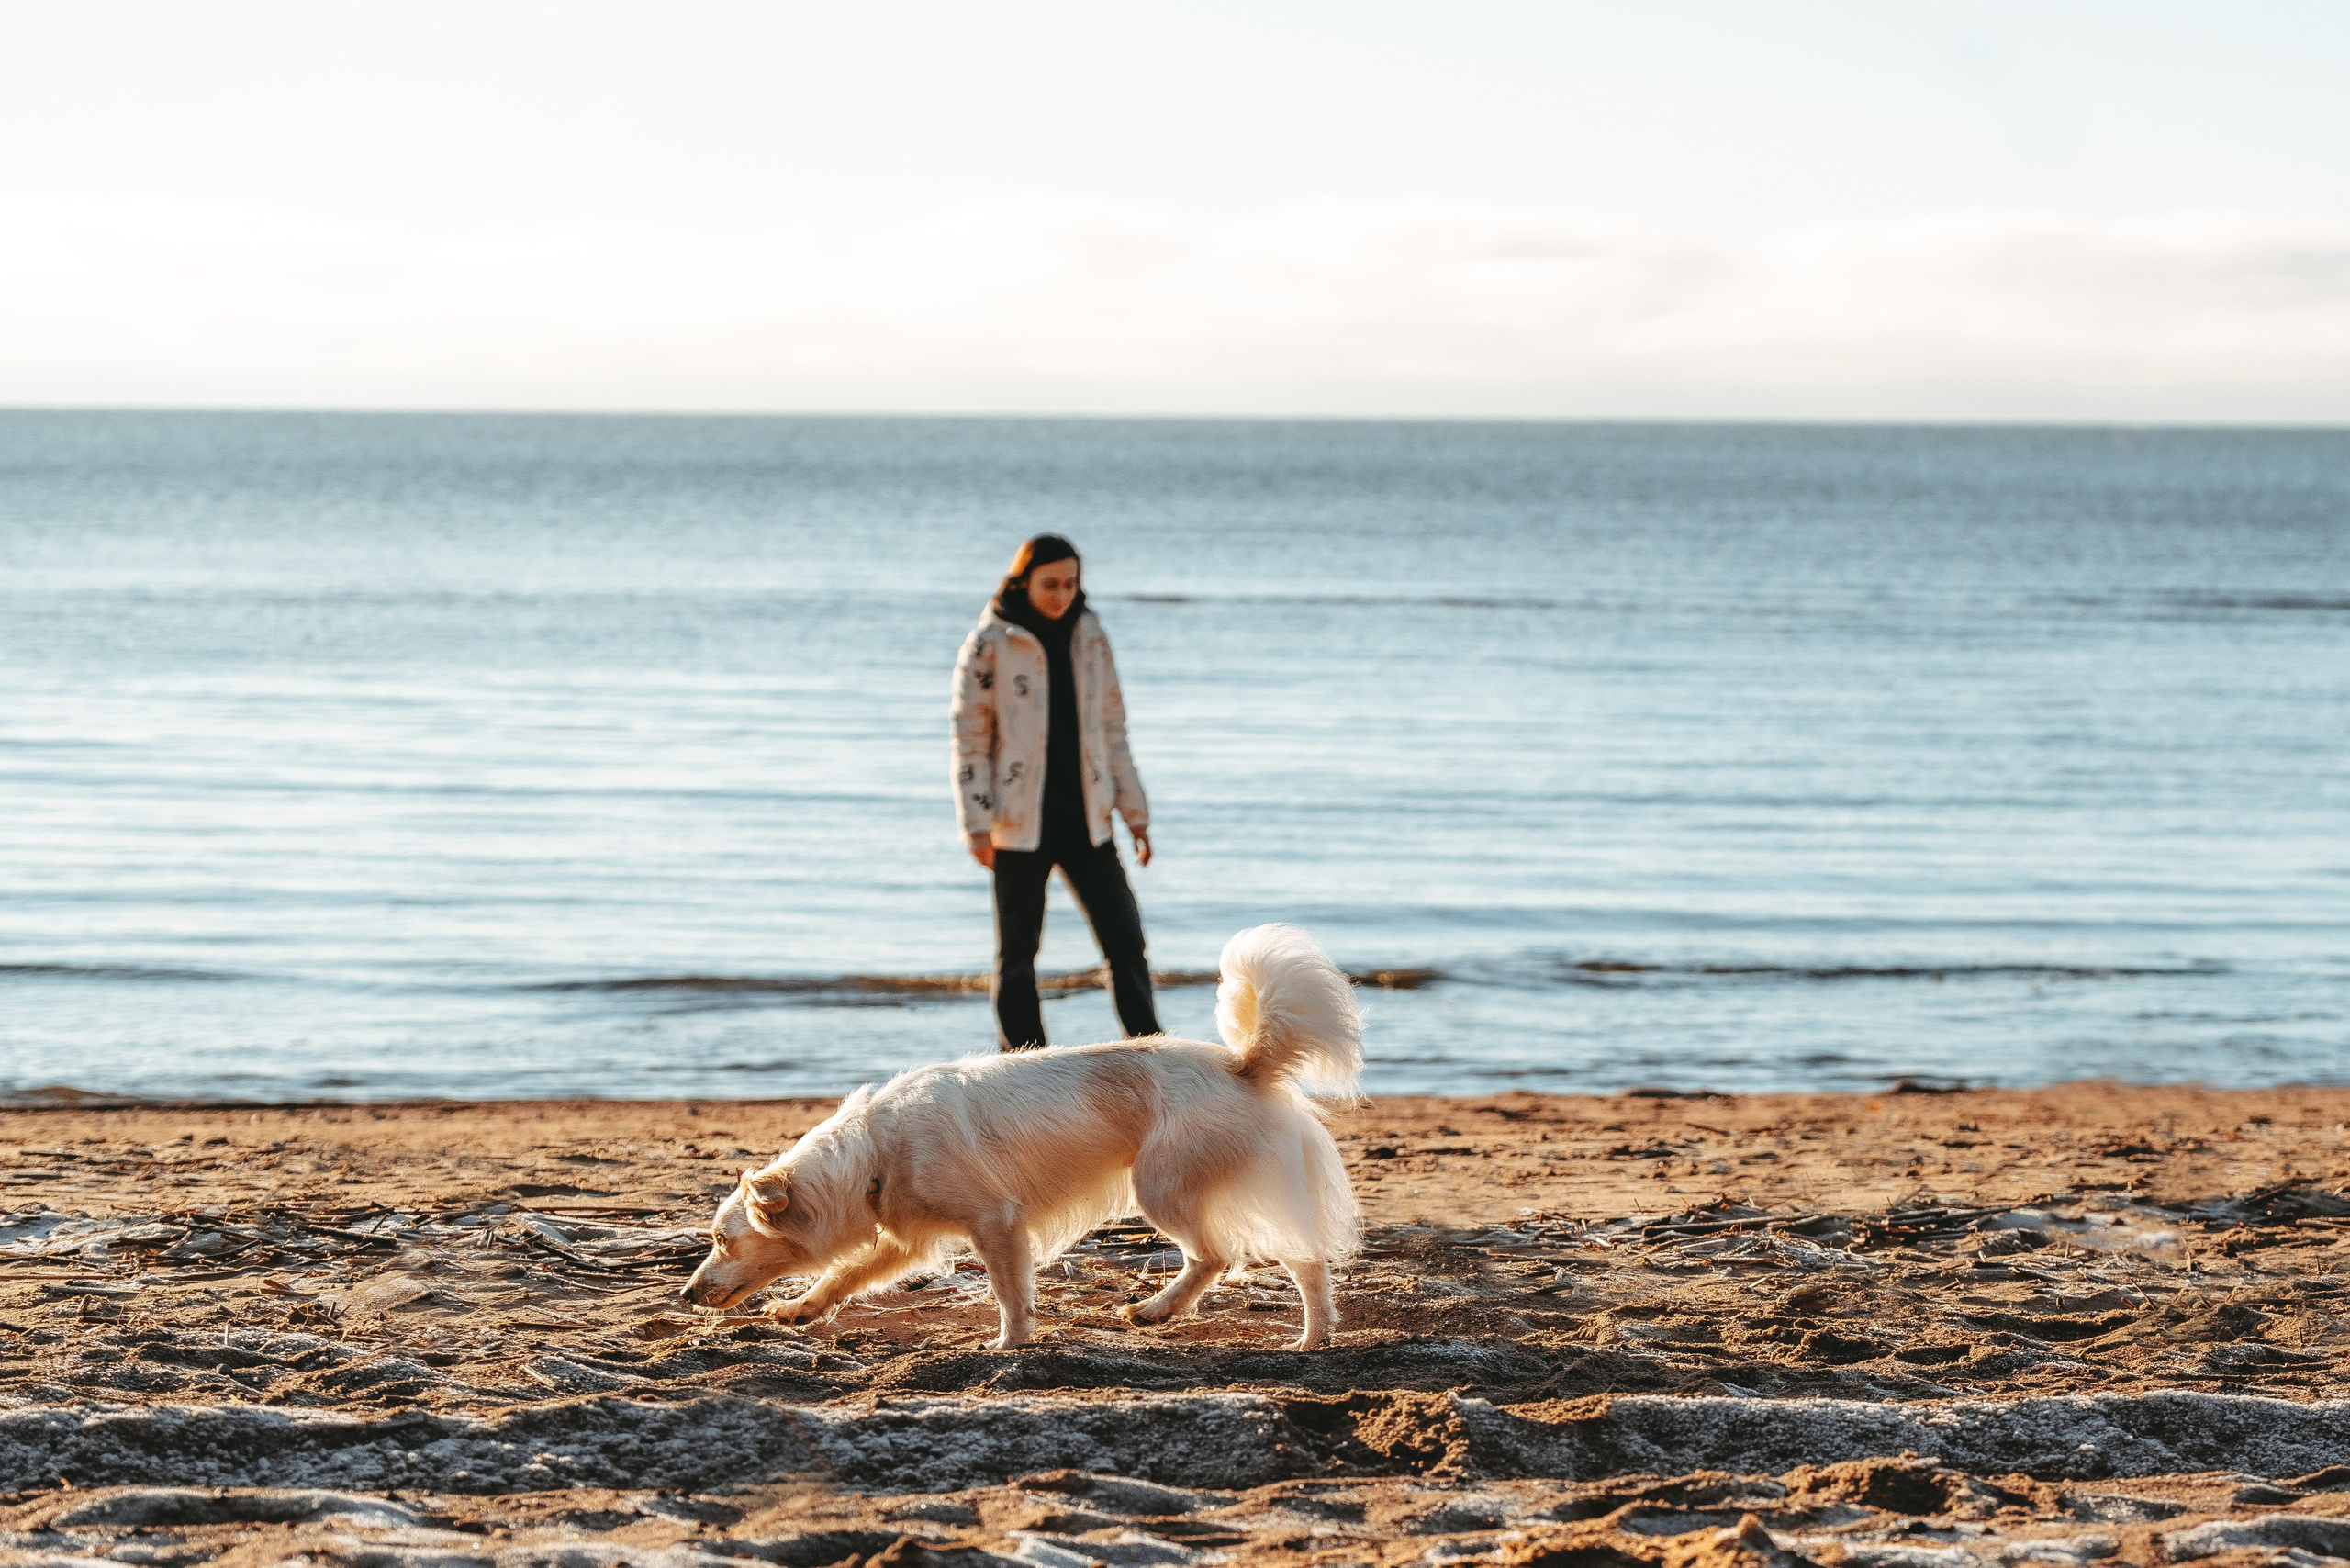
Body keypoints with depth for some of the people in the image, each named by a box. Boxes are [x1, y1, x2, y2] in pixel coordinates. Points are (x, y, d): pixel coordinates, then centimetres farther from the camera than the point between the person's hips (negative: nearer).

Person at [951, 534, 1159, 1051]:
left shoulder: (1090, 638, 9)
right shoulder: (989, 645, -5)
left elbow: (1112, 729, 14)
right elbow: (970, 738, -4)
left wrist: (1134, 811, 11)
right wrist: (977, 824, -11)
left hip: (1085, 817, 4)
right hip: (1020, 823, -4)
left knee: (1125, 940, -1)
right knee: (1017, 952, 3)